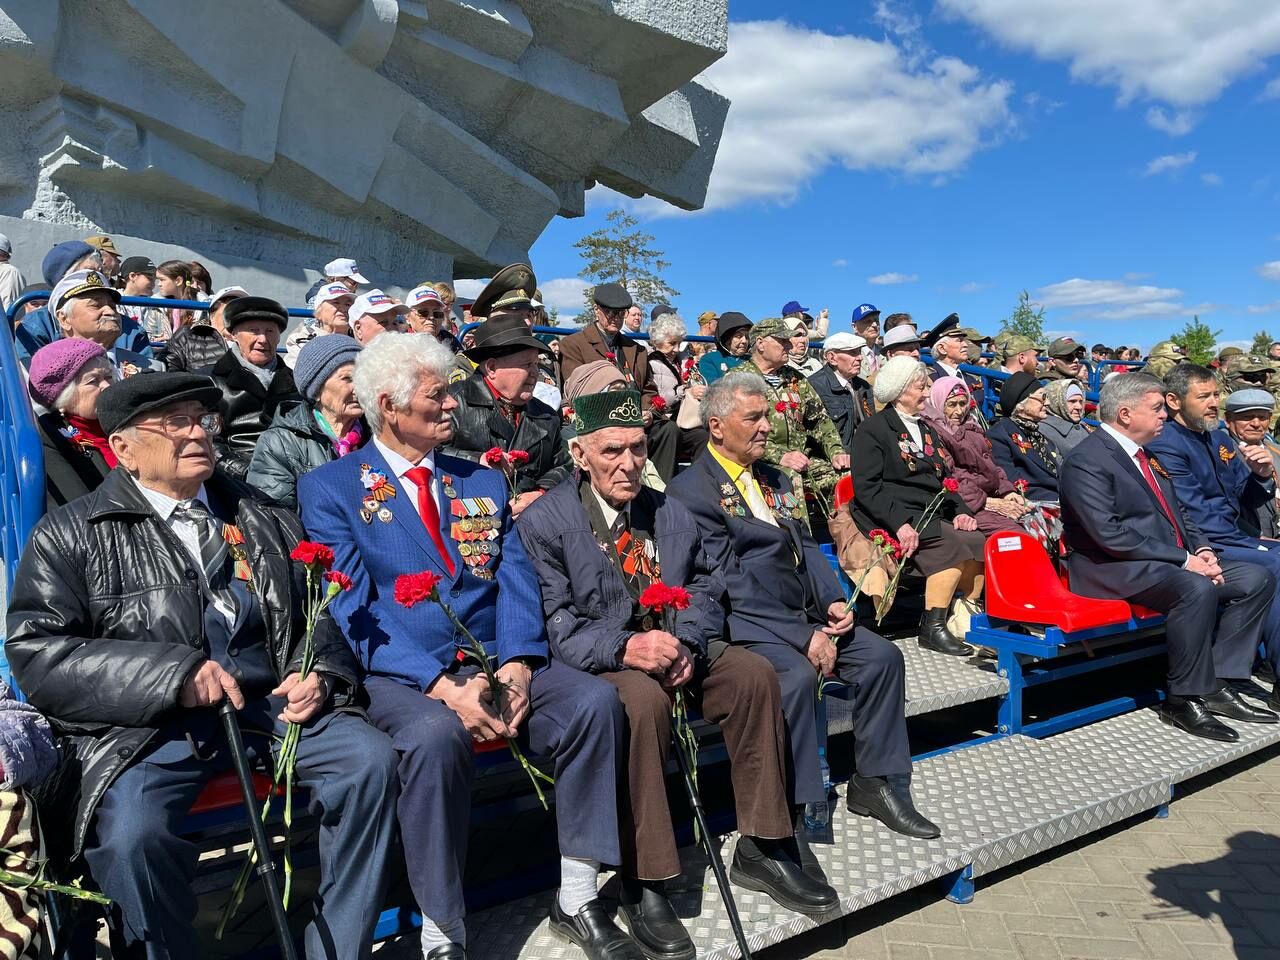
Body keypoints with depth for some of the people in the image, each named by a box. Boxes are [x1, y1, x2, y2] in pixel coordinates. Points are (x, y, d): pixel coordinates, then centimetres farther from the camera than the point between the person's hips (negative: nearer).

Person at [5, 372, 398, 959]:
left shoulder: (265, 522, 16)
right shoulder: (69, 535, 6)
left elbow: (315, 619, 19)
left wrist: (318, 675, -4)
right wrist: (172, 674, -16)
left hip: (269, 705, 3)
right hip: (144, 726, -2)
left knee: (369, 760, -20)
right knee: (132, 832, -31)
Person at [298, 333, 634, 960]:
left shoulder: (483, 482, 16)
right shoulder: (329, 489, 2)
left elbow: (515, 581, 6)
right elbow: (354, 608, -9)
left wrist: (517, 666, -14)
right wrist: (443, 686, -21)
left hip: (498, 661, 4)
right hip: (401, 674, -4)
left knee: (595, 700, -21)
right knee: (434, 734, -36)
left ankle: (577, 901, -5)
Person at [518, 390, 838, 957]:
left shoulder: (670, 512, 11)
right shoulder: (544, 522, -7)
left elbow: (705, 589, 10)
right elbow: (553, 623, -14)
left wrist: (685, 643, -11)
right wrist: (624, 647, -30)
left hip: (673, 650, 6)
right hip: (598, 664, -5)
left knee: (755, 673, -18)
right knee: (643, 698, -36)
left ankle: (761, 849, -4)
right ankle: (643, 886, -23)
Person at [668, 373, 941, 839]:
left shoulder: (775, 478, 18)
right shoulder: (690, 490, -10)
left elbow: (806, 546, 16)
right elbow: (729, 583, -17)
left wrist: (833, 602, -4)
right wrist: (803, 634, -20)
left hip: (803, 614, 8)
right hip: (745, 624, -8)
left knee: (882, 655, -6)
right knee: (796, 675, -32)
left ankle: (871, 783, 7)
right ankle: (796, 810, -17)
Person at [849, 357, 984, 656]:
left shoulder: (925, 429, 24)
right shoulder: (873, 430, -2)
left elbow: (943, 478, 24)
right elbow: (866, 488, -12)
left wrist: (960, 511, 4)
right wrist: (900, 523, -24)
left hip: (931, 515, 7)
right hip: (893, 517, -7)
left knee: (978, 543, -17)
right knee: (954, 547, -27)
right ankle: (932, 629, -19)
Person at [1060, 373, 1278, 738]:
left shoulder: (1146, 454, 17)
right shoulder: (1087, 460, -14)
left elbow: (1177, 512, 21)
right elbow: (1110, 534, -23)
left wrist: (1202, 549, 0)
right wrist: (1183, 559, -19)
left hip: (1168, 562, 10)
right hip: (1114, 569, -10)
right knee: (1197, 589, -33)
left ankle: (1216, 684, 0)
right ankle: (1183, 700, -17)